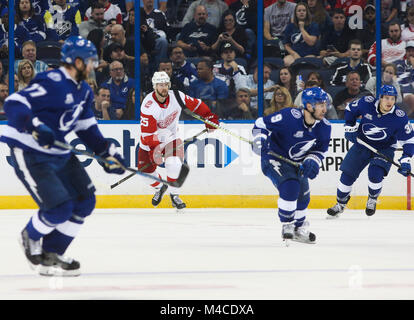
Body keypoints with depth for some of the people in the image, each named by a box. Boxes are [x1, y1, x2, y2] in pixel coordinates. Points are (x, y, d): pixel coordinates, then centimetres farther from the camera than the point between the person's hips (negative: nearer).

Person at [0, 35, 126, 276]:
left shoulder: (83, 91, 9)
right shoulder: (52, 84, -21)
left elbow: (87, 127, 20)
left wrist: (107, 151, 13)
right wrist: (35, 126, -43)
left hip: (58, 152, 10)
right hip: (29, 154, -10)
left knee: (85, 201, 4)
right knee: (60, 209, -16)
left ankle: (50, 255, 15)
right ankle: (31, 238, 16)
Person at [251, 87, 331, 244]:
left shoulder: (324, 127, -10)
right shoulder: (289, 117, -29)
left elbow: (320, 150, 5)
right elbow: (261, 123, -19)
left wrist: (312, 161, -14)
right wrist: (259, 140, -33)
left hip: (296, 163, 7)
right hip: (274, 158, -7)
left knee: (303, 197, 12)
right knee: (290, 186, -27)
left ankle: (299, 228, 37)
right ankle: (287, 225, -11)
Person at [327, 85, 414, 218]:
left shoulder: (399, 117, -23)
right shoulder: (367, 103, -19)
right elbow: (350, 109, 2)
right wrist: (350, 128, -3)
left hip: (384, 149, -2)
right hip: (362, 144, 2)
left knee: (375, 174, -23)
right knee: (347, 174, 2)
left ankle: (372, 200, 8)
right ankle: (340, 204, 24)